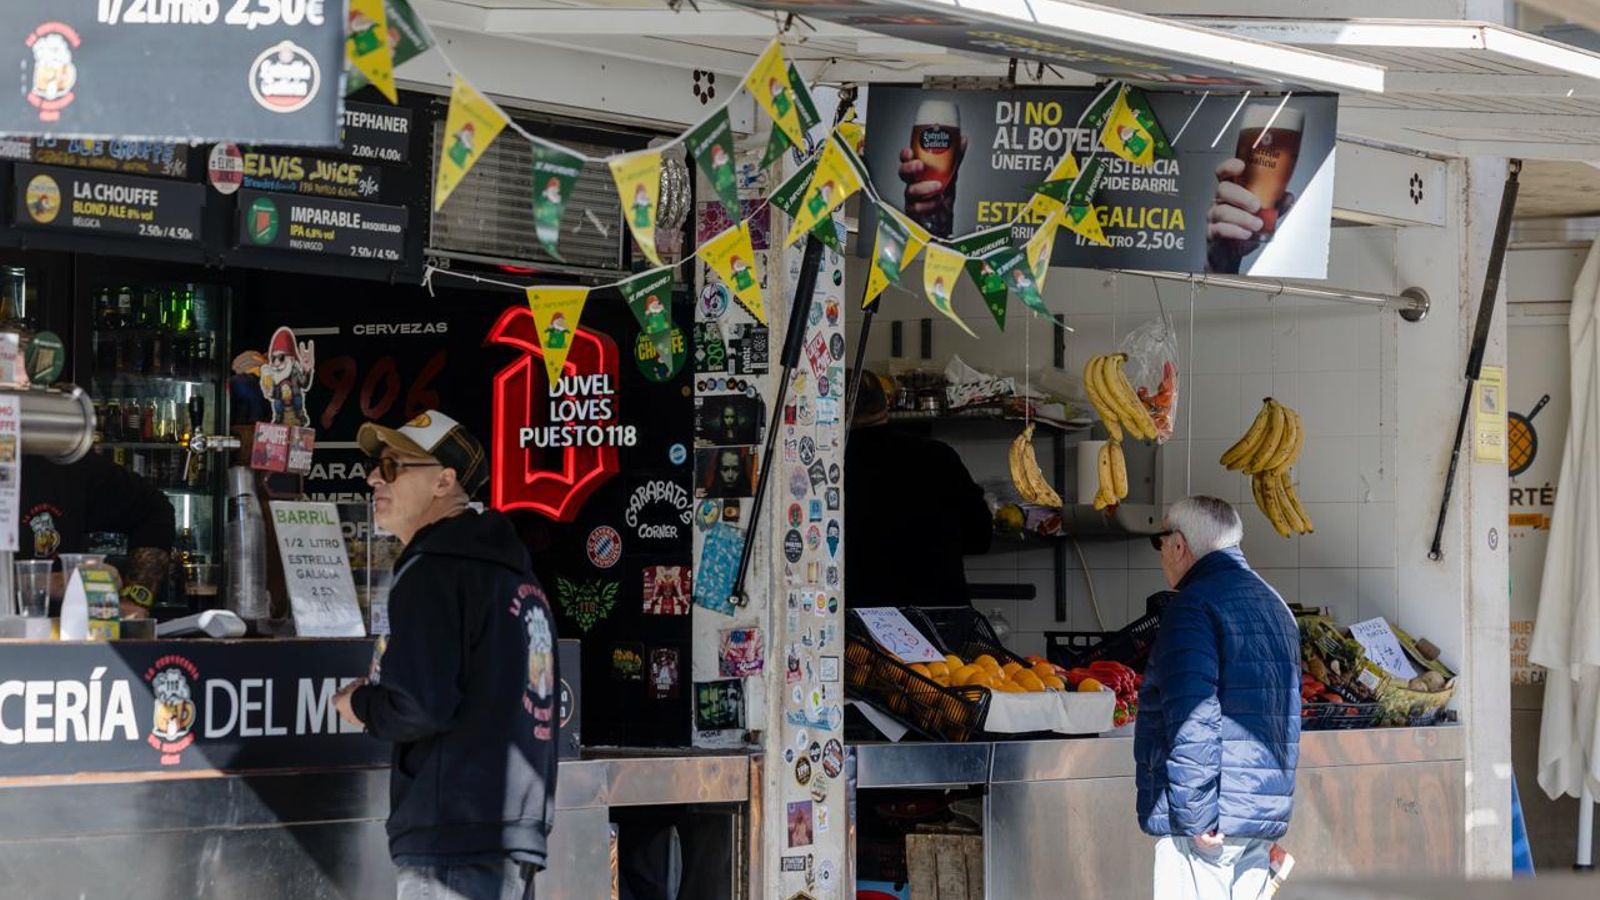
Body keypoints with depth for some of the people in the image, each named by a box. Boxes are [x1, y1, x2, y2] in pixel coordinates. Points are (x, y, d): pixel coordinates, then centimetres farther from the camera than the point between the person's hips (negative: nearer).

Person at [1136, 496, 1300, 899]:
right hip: (1265, 816, 9)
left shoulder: (1194, 605, -11)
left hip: (1208, 822, -9)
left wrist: (1194, 817, -20)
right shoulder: (1274, 605, 19)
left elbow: (1192, 719, -21)